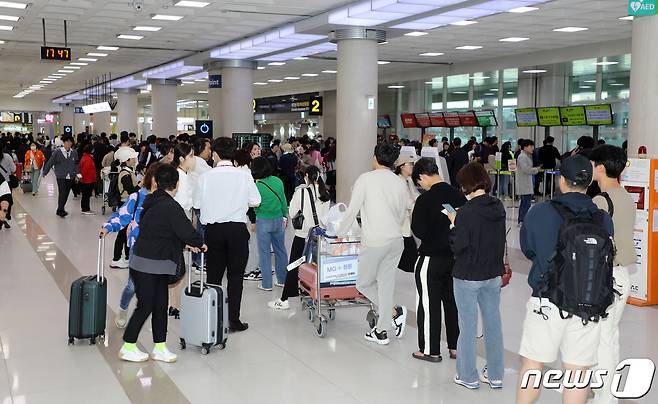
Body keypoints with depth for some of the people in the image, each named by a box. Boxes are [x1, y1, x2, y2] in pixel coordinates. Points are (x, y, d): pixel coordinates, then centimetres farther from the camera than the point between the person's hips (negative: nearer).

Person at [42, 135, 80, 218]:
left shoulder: (74, 153, 6)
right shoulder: (58, 152, -5)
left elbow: (76, 164, 14)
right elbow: (50, 163, 1)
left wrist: (77, 174, 4)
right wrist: (45, 172, 4)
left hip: (70, 177, 4)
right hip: (61, 177, -4)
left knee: (66, 194, 8)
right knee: (62, 193, -12)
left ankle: (60, 210, 20)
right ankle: (61, 210, -7)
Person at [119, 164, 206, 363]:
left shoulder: (153, 202, 10)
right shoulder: (170, 207, -20)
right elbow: (187, 231, -18)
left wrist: (184, 244, 12)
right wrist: (199, 243, 1)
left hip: (157, 265, 9)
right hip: (148, 265, -9)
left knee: (160, 305, 12)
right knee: (145, 306, 1)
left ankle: (160, 348, 19)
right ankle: (128, 347, 13)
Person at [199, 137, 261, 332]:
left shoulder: (206, 177, -5)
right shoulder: (244, 175, -6)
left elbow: (199, 204, -2)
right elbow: (255, 202, -1)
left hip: (213, 229, 1)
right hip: (237, 228, -1)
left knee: (214, 275, 10)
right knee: (235, 276, 6)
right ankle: (234, 320, 8)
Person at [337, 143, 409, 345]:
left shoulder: (366, 179, -7)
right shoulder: (400, 183, 8)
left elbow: (352, 210, -5)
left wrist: (340, 234, 8)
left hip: (374, 242, -6)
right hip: (396, 240, 6)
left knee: (364, 283, 11)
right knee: (386, 284, 12)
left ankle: (395, 312, 1)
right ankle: (381, 330, 14)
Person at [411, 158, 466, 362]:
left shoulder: (425, 199, -18)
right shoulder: (458, 195, -1)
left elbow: (419, 231, -17)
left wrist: (414, 219, 1)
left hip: (431, 259, -6)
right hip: (456, 258, 6)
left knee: (429, 305, 6)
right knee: (453, 302, 15)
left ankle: (430, 350, 13)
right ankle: (455, 347, 24)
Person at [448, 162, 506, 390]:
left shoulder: (467, 212, -20)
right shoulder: (499, 208, 0)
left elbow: (458, 247, -16)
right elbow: (501, 240, 11)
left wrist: (454, 224, -4)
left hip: (468, 277, -6)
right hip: (493, 275, 6)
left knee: (468, 326, 6)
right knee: (493, 323, 13)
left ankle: (468, 376, 16)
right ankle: (495, 375, 24)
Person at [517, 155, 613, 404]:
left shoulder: (540, 213, -9)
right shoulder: (603, 219, -4)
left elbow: (527, 249, 4)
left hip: (547, 302, -2)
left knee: (532, 364, 12)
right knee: (577, 371, 10)